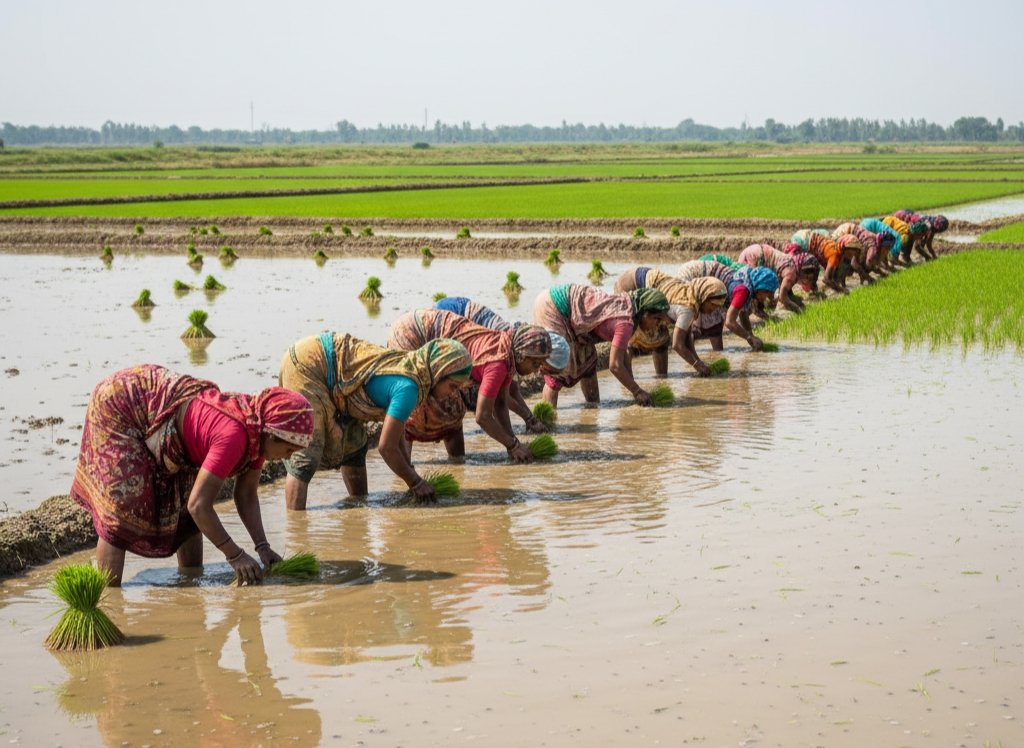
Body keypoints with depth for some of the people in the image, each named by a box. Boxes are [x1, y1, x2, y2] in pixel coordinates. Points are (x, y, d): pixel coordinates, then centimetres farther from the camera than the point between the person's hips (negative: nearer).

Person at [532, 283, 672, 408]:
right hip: (552, 308, -10)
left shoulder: (627, 305, 5)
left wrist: (634, 389, 8)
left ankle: (593, 405, 24)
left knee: (587, 357, 15)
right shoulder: (625, 322, -23)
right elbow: (615, 365, -22)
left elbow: (622, 354, 10)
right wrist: (637, 391, -11)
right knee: (559, 367, -11)